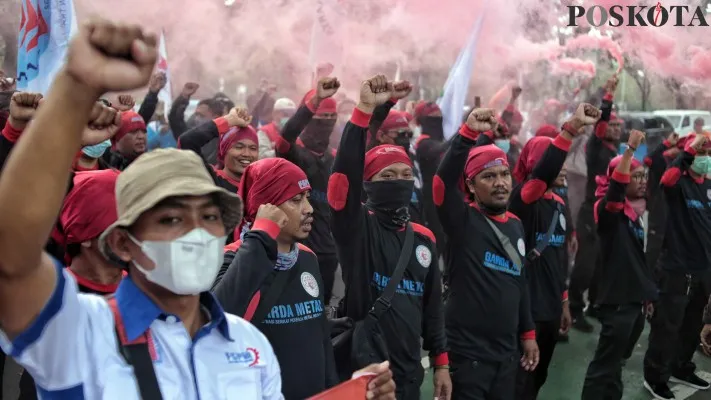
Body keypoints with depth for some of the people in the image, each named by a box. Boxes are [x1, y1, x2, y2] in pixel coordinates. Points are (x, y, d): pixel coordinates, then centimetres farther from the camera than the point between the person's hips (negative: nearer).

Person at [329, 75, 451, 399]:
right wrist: (365, 109, -29)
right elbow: (345, 171, -23)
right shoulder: (356, 227, -7)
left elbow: (432, 305, 13)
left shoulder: (423, 238, 8)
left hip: (409, 373, 5)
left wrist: (441, 362, 12)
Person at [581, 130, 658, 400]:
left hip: (635, 299, 9)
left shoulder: (636, 214, 13)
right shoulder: (610, 210, -11)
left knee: (616, 362, 18)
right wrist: (630, 149, -39)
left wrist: (648, 295, 22)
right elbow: (616, 186, -34)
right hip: (617, 299, -9)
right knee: (605, 365, -5)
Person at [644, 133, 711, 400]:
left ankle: (681, 368, 36)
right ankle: (655, 376, 13)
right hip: (677, 268, -7)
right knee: (667, 325, 1)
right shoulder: (680, 184, -11)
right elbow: (666, 180, -36)